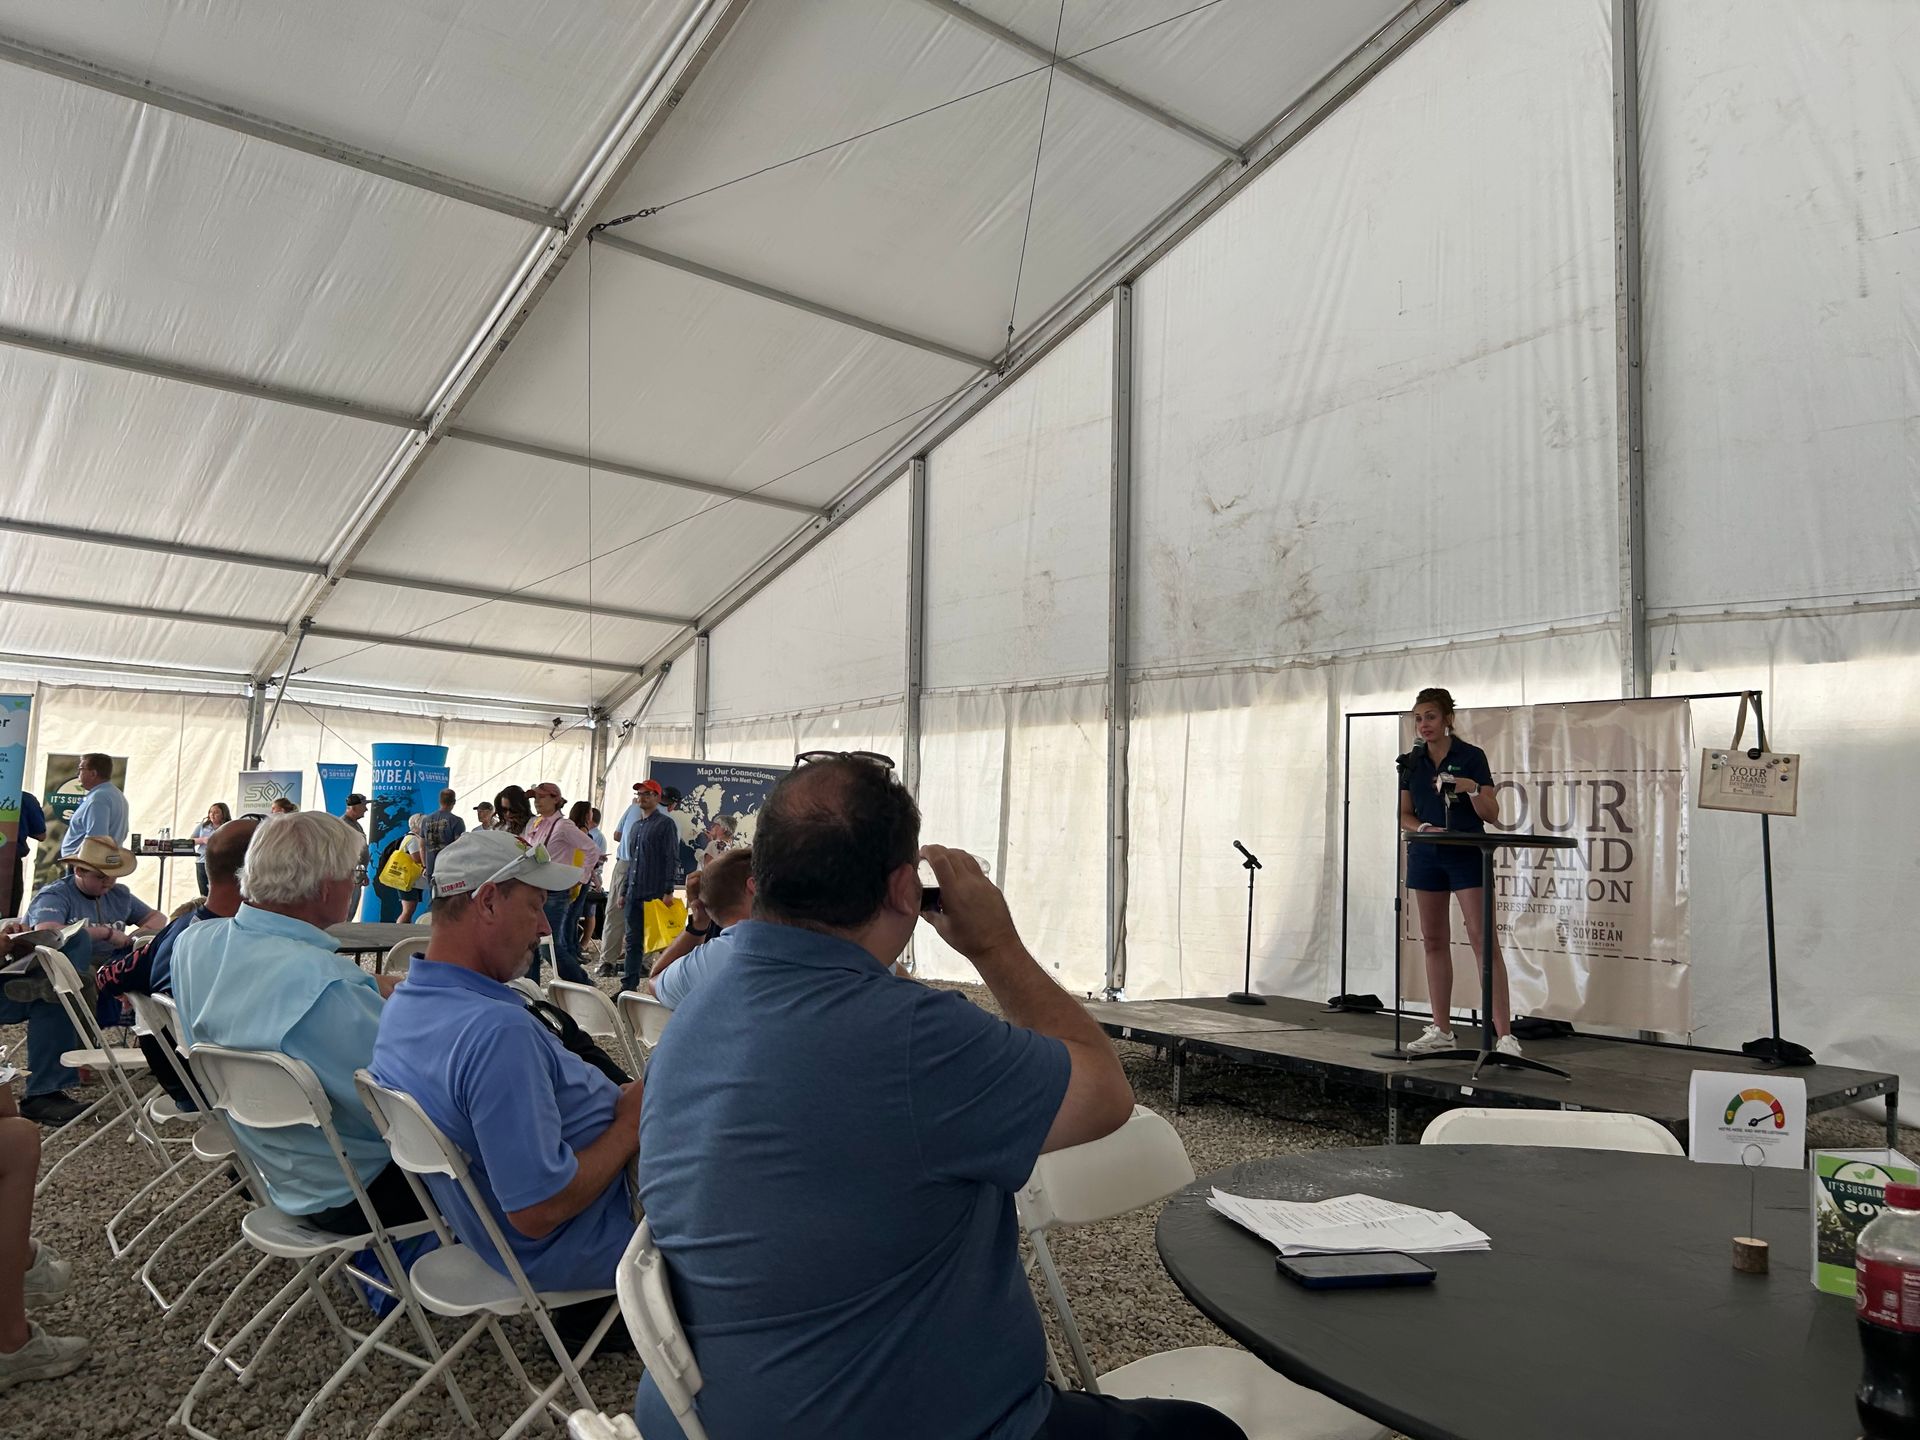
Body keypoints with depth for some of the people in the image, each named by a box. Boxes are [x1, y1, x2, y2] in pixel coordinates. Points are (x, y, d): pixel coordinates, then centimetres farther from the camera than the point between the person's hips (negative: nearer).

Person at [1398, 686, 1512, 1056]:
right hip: (1425, 856, 5)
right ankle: (1441, 1030, 16)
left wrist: (1472, 789, -26)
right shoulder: (1411, 761, 7)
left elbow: (1492, 815, -8)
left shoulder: (1471, 756, -6)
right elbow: (1404, 815, 9)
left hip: (1467, 855, -5)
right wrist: (1424, 827, -11)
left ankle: (1504, 1034, -10)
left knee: (1482, 939, -11)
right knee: (1434, 942, 8)